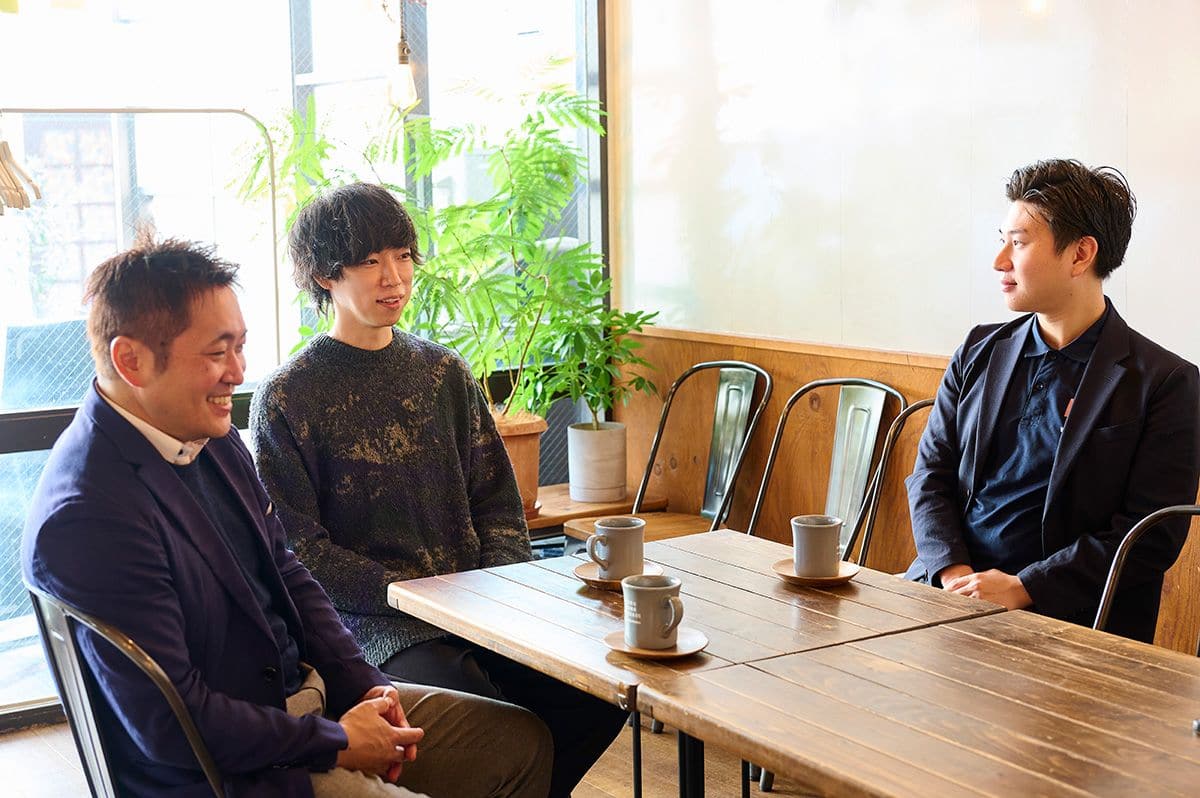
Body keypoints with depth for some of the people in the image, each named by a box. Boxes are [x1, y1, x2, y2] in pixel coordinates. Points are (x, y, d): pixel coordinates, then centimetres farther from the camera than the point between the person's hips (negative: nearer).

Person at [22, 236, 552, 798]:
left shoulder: (216, 441, 3)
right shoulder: (87, 519, -26)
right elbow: (170, 724, -24)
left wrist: (363, 686, 2)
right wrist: (335, 742, -15)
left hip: (303, 695, 9)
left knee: (522, 744, 7)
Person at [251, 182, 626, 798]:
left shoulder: (444, 372, 14)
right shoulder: (286, 399, -1)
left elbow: (497, 503, 15)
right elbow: (300, 550, -6)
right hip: (376, 625, -5)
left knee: (601, 694, -18)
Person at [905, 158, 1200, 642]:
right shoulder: (980, 352, 13)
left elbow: (1151, 537, -7)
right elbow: (931, 473, 11)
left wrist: (1023, 588, -14)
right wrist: (952, 570, -7)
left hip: (1063, 615, -5)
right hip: (948, 587, 5)